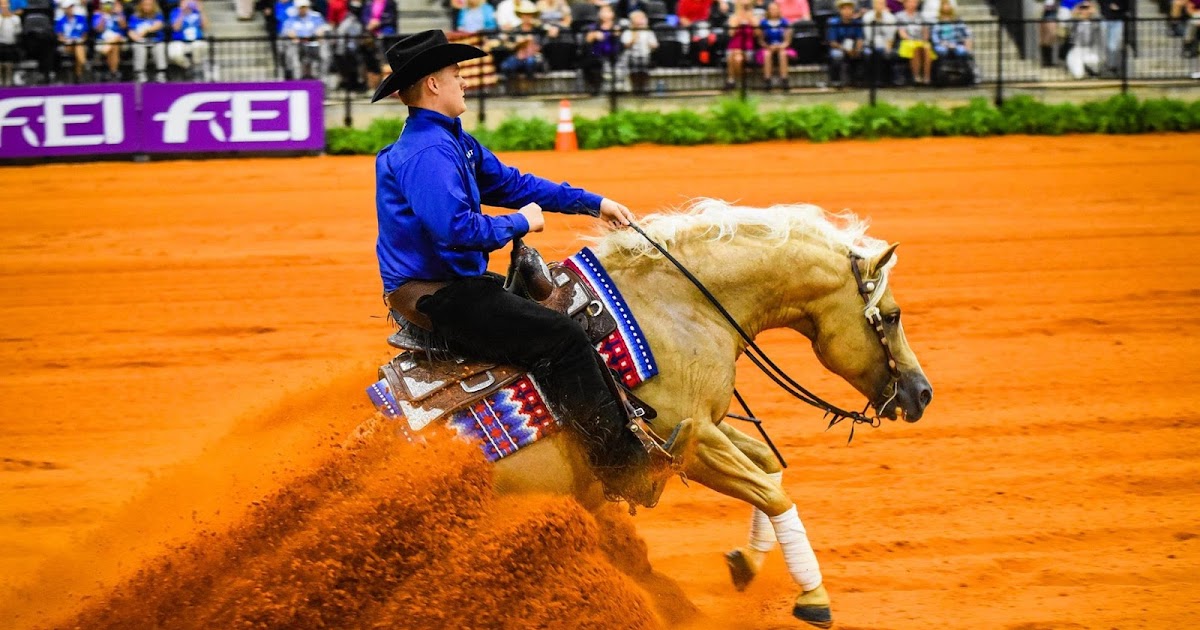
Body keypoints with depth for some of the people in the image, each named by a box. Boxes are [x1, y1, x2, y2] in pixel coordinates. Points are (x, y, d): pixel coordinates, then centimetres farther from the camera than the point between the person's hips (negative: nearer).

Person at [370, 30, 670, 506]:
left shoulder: (454, 142, 14)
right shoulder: (428, 153, -19)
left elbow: (511, 183, 21)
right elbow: (456, 229, -30)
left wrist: (592, 204, 19)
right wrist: (520, 224, -14)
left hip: (456, 285, 12)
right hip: (437, 299, -12)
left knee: (555, 299, 21)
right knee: (563, 337, -18)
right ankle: (620, 466, -16)